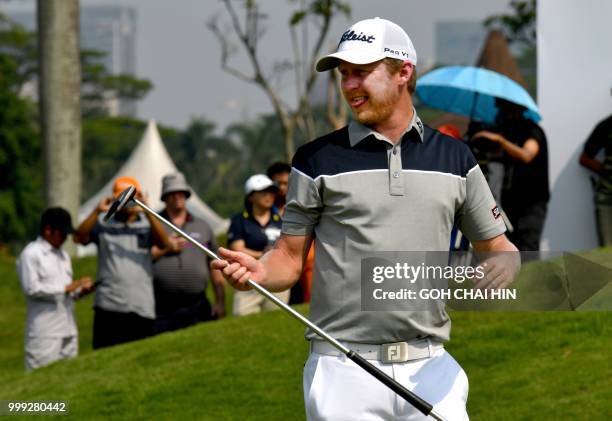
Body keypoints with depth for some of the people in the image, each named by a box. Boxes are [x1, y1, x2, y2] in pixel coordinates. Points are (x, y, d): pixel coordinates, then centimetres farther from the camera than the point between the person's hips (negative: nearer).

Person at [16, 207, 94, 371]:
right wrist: (66, 288, -15)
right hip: (45, 332, -8)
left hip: (68, 329, 8)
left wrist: (79, 291, 1)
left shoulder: (63, 255, 19)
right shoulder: (30, 254, -5)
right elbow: (31, 288, -15)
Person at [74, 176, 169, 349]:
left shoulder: (147, 224, 10)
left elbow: (164, 243, -8)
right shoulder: (103, 223, 10)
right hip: (108, 307, 0)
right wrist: (97, 211, -14)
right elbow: (79, 237, -4)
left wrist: (147, 212, -19)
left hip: (141, 308, 1)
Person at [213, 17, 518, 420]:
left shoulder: (454, 157, 10)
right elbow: (291, 258, 5)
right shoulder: (318, 159, 4)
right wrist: (258, 273, -16)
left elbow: (496, 245, 14)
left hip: (429, 369, 2)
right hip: (344, 371, -2)